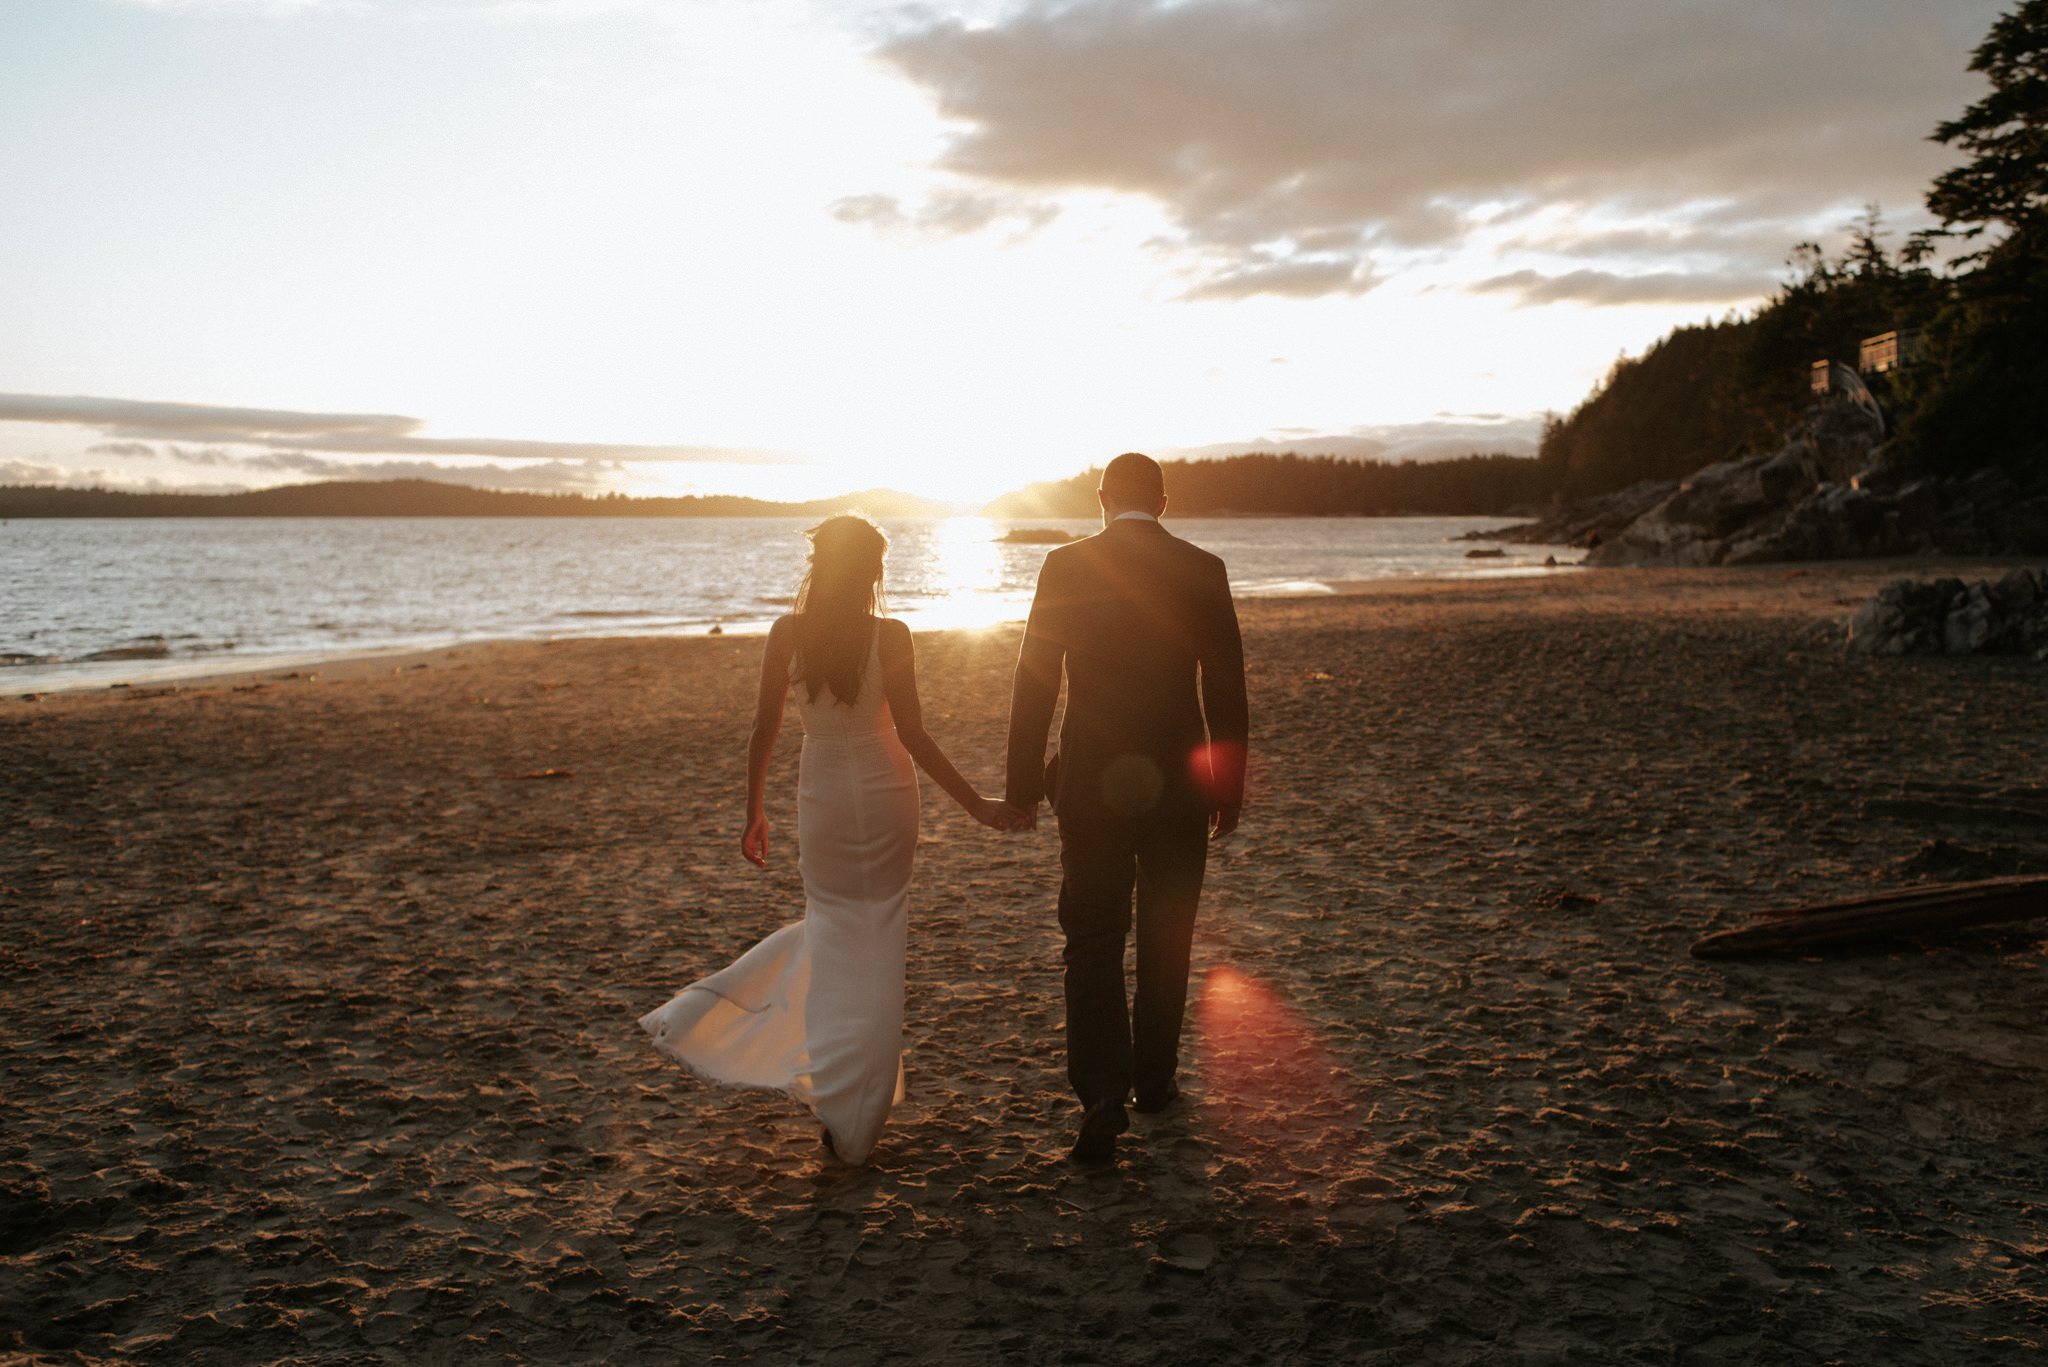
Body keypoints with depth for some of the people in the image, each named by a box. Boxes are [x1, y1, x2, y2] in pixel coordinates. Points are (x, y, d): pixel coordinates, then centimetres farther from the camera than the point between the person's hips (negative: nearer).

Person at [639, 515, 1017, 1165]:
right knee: (876, 941, 8)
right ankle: (855, 1114, 11)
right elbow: (913, 735, -12)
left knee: (831, 926, 24)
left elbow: (763, 730, -2)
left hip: (820, 794, 2)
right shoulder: (890, 636, -12)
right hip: (884, 794, -2)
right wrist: (975, 804, -5)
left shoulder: (787, 633, -6)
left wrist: (754, 810, 10)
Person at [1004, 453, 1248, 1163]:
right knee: (1166, 938, 16)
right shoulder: (1203, 570, -2)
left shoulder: (1065, 567, -5)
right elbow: (1226, 690, 0)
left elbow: (1034, 683, -4)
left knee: (1092, 941, 6)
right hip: (1179, 785, 2)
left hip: (1091, 786, -1)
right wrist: (1229, 786, 10)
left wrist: (1022, 782, 4)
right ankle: (1155, 1078, 29)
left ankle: (1103, 1094, -6)